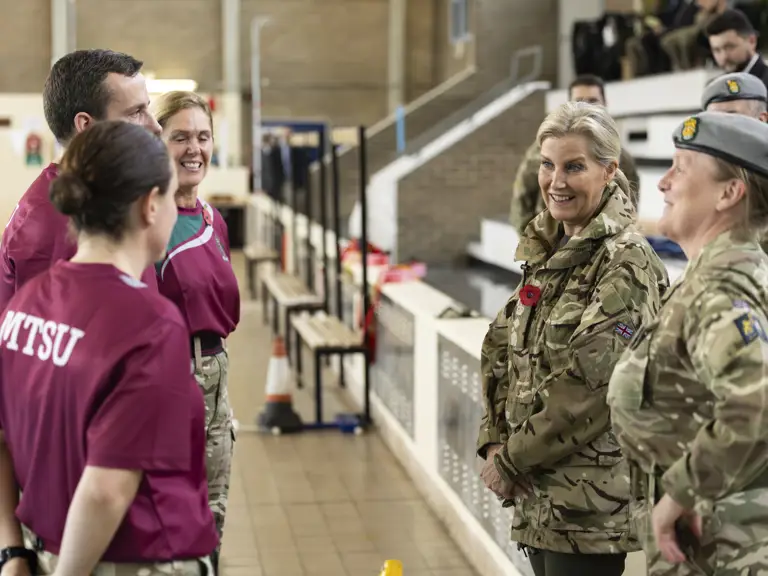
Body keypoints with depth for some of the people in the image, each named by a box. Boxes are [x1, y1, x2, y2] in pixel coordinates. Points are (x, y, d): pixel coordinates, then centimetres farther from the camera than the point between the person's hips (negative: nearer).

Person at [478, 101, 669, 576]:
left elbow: (589, 388, -19)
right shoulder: (547, 251, 11)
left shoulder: (627, 264, -14)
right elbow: (501, 351, 12)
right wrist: (495, 442, -1)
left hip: (590, 500, -7)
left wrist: (512, 460, -13)